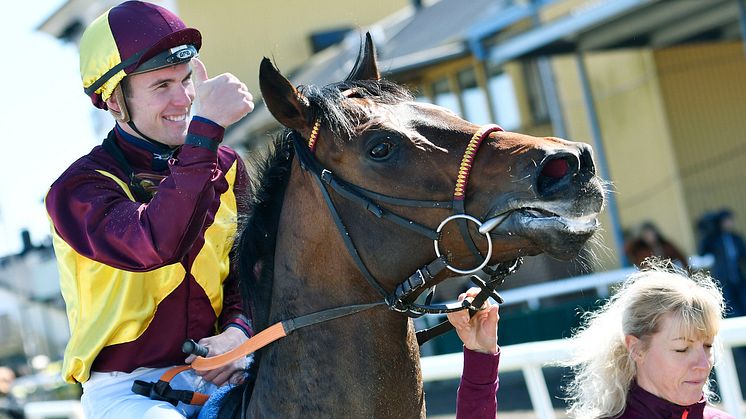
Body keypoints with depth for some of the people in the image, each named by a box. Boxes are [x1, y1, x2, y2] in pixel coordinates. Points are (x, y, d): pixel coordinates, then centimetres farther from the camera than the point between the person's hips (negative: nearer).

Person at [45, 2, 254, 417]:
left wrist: (238, 331, -9)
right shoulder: (78, 189, -9)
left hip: (214, 370, 5)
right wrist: (206, 127, -31)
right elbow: (156, 246, -29)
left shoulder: (225, 168, 9)